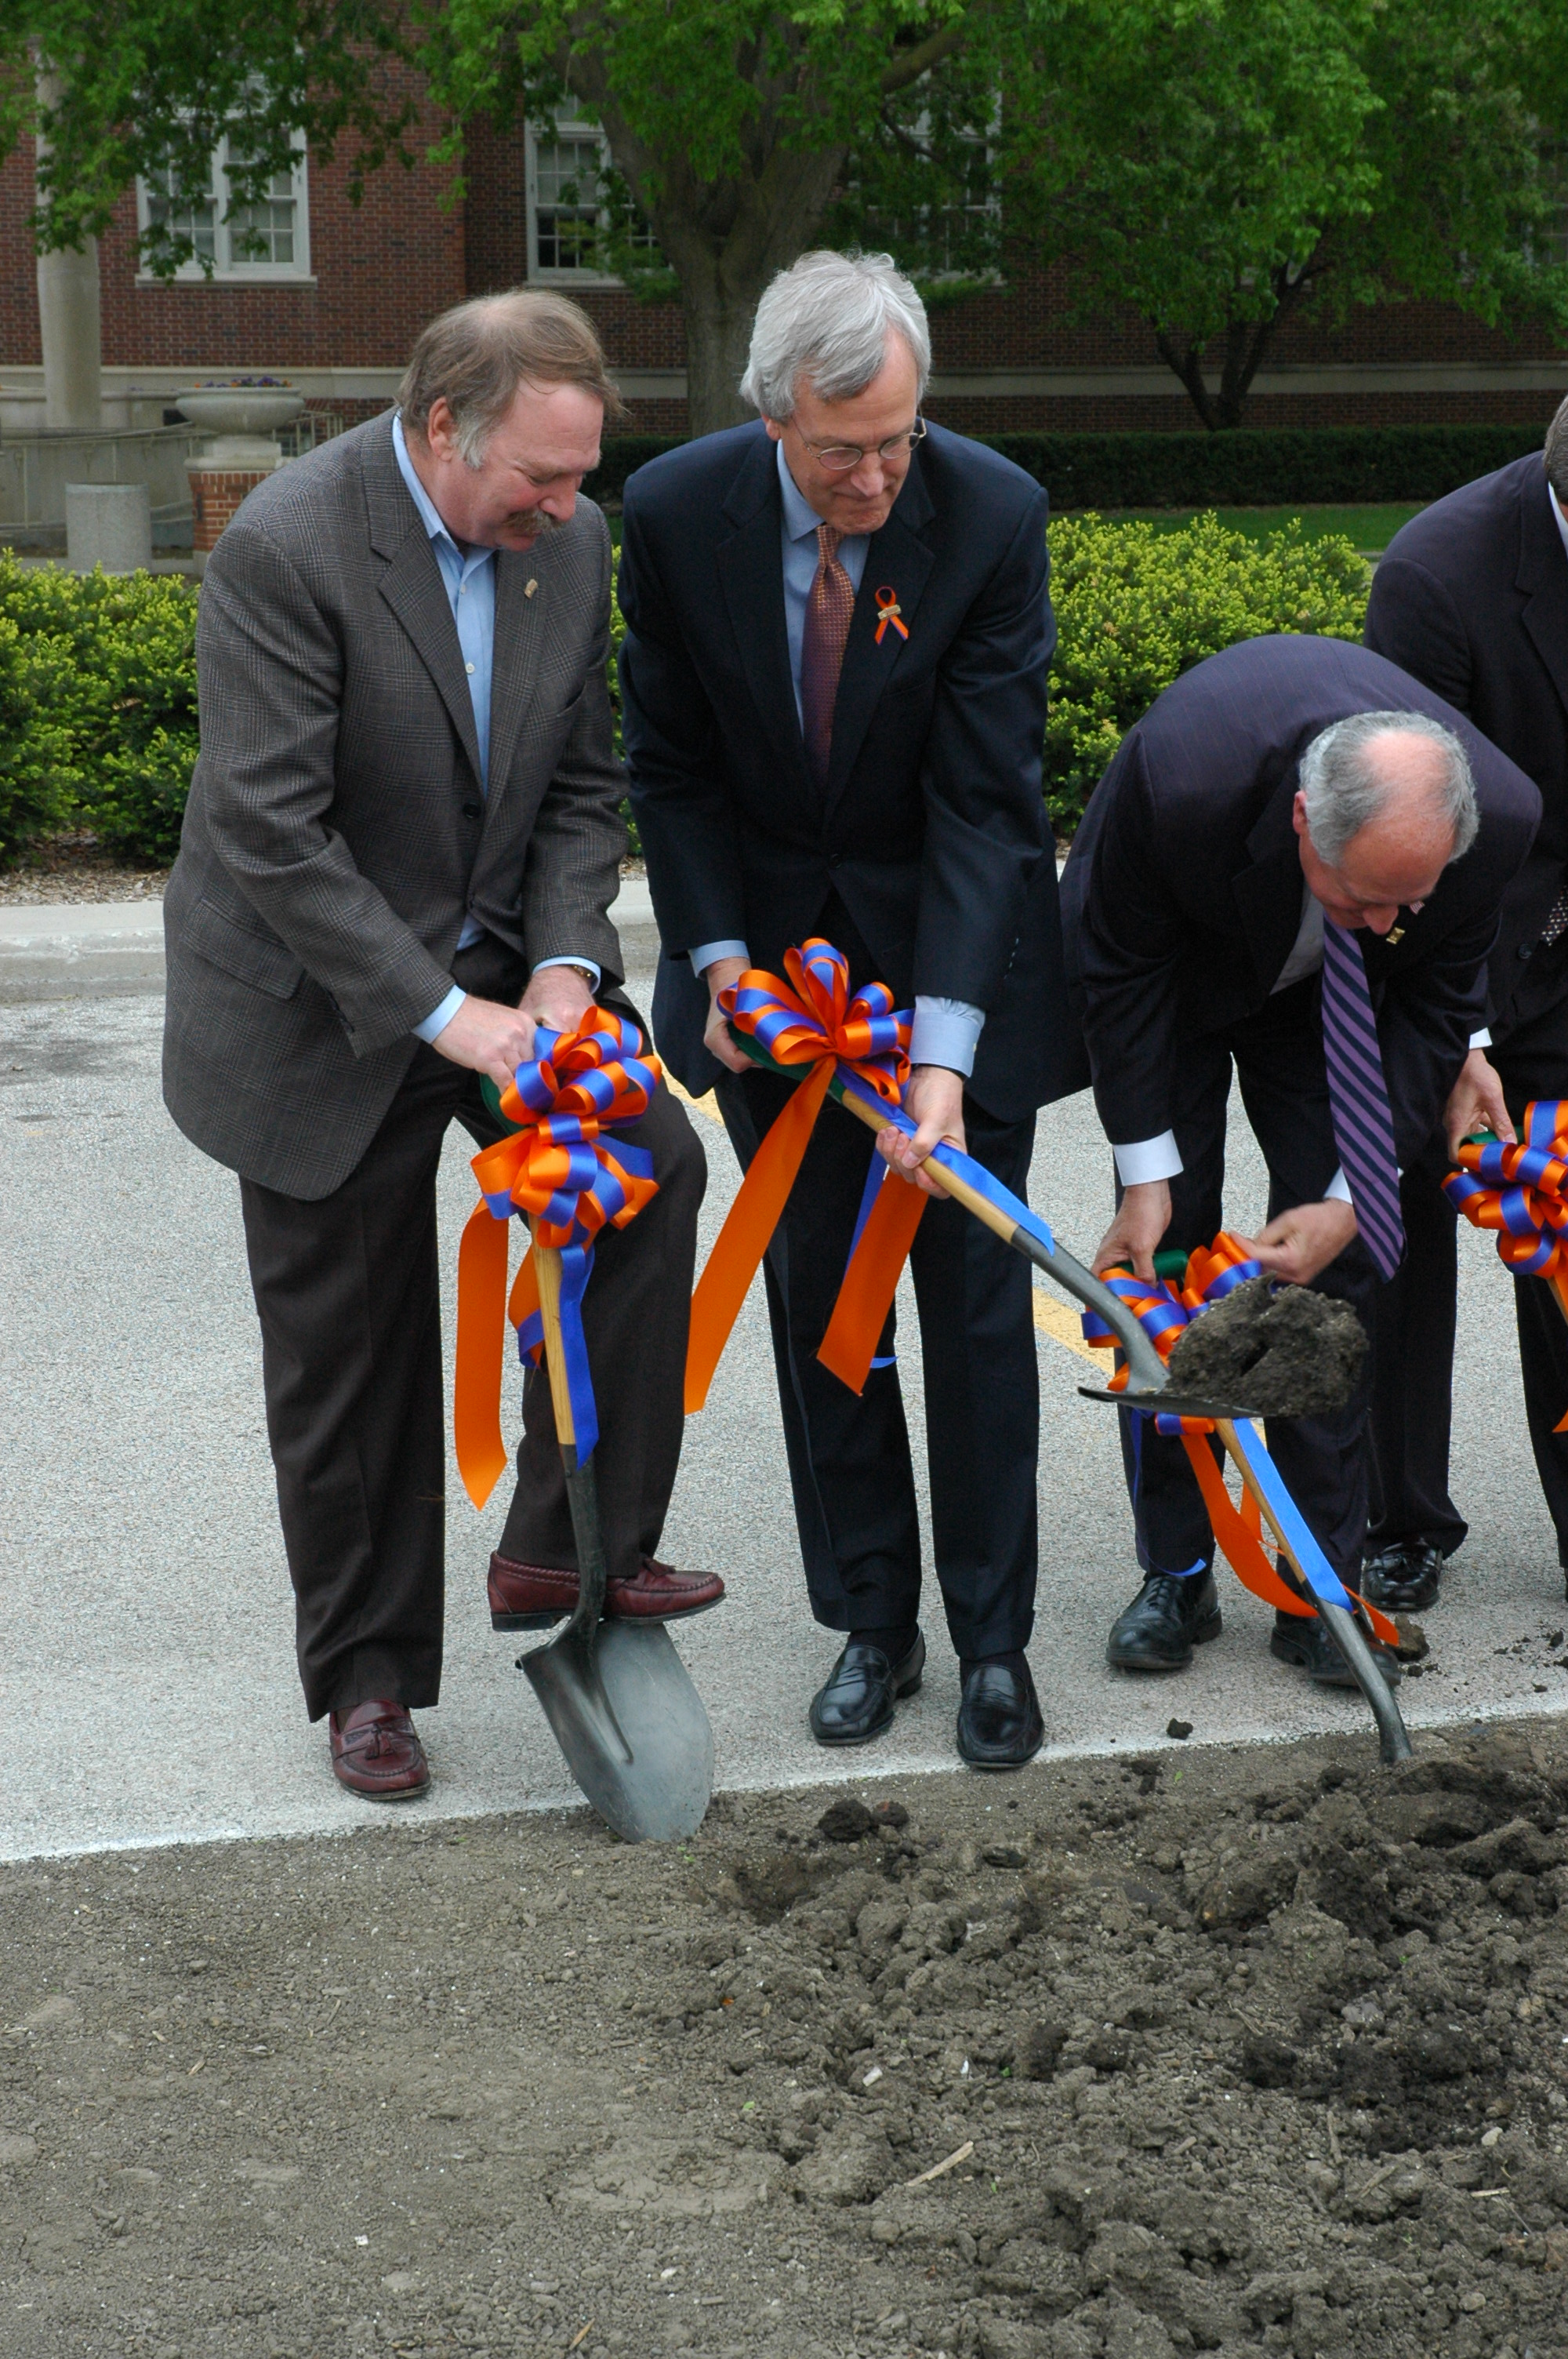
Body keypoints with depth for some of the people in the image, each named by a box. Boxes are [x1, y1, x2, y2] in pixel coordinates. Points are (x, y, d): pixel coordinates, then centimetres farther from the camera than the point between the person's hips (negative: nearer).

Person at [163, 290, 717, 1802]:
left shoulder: (569, 542, -4)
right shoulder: (287, 546, -24)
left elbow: (580, 788, 3)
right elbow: (271, 836, -26)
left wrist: (563, 965, -13)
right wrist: (443, 1015, -28)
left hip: (498, 959, 5)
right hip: (321, 998, -5)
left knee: (647, 1162, -17)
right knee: (348, 1352, 4)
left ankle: (565, 1549, -4)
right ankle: (367, 1670, 23)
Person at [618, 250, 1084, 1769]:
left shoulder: (994, 517, -21)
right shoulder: (674, 515, -15)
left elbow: (983, 799, -22)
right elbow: (670, 764, -2)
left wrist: (941, 1051, -29)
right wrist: (719, 961, -13)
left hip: (952, 946, -2)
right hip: (773, 947, 2)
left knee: (975, 1293, 1)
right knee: (816, 1295, 7)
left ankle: (993, 1636, 13)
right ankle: (870, 1620, 20)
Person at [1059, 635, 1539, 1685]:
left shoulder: (1499, 813, -35)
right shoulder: (1179, 770, -42)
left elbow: (1435, 1006, -16)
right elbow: (1120, 966, -22)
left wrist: (1349, 1201, -20)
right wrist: (1148, 1174, -20)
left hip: (1329, 1001, 2)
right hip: (1172, 961, -1)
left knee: (1333, 1268, -6)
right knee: (1169, 1252, -5)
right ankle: (1176, 1576, 6)